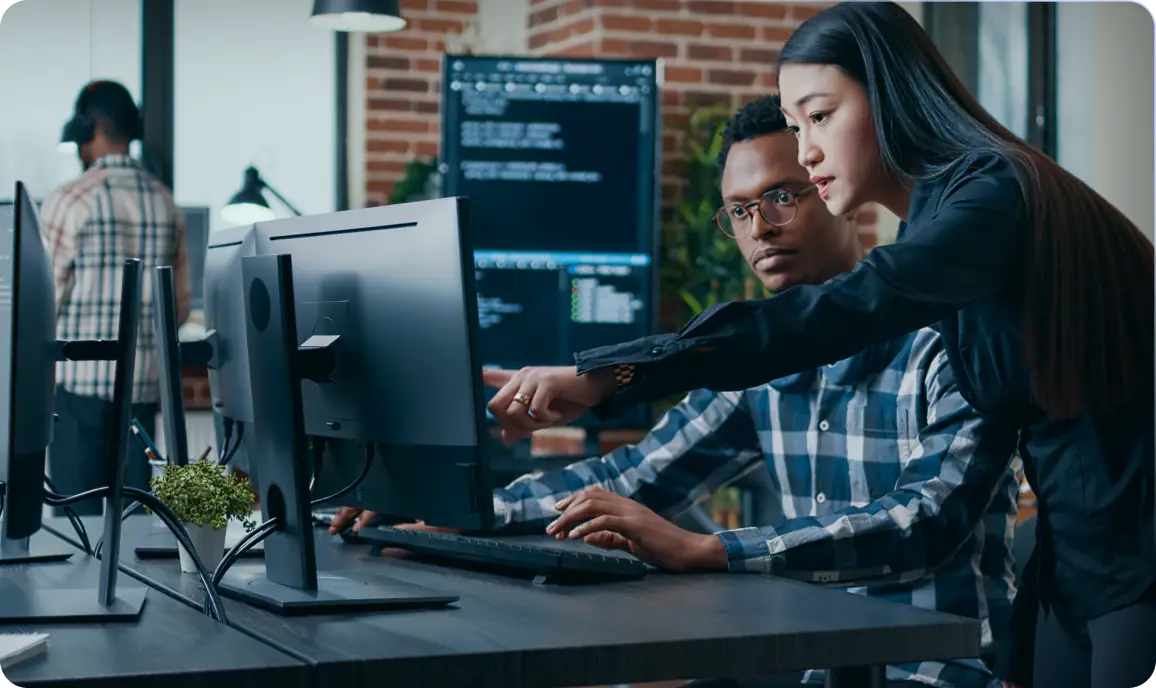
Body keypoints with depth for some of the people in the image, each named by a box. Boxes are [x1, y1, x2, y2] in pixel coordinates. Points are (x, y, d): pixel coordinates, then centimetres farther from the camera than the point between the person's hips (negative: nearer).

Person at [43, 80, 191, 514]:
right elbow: (181, 304, 11)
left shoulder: (69, 201, -8)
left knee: (79, 511, 0)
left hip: (81, 377, -4)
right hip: (144, 381, 4)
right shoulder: (165, 203, 7)